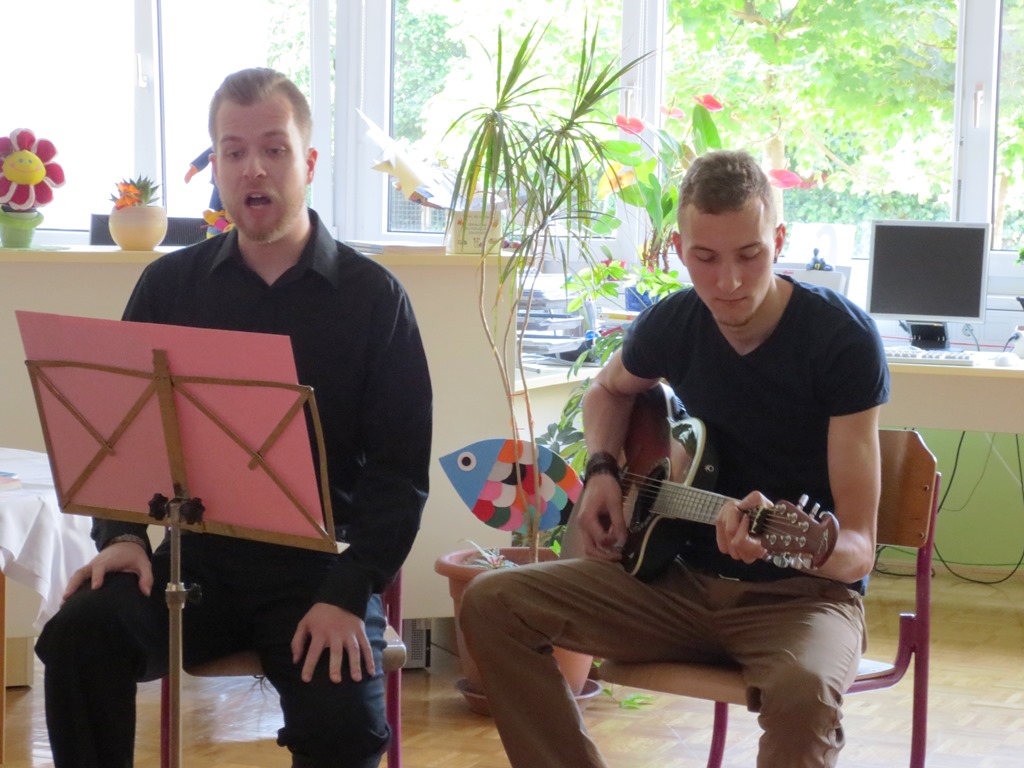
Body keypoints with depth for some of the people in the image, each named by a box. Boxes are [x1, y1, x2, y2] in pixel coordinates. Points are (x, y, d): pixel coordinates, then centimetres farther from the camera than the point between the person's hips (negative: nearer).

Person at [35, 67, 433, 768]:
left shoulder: (374, 297, 1)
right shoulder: (171, 285, 10)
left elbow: (399, 468, -2)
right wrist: (122, 534, -7)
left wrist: (349, 593, -15)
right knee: (79, 637, -26)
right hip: (196, 559, 2)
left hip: (319, 568, -2)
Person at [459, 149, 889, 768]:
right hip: (683, 575, 5)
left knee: (805, 689, -40)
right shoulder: (674, 322, -2)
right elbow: (609, 390, 24)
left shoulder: (844, 339, -18)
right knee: (491, 603, -11)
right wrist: (603, 473, 4)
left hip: (804, 590, -5)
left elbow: (858, 549, -20)